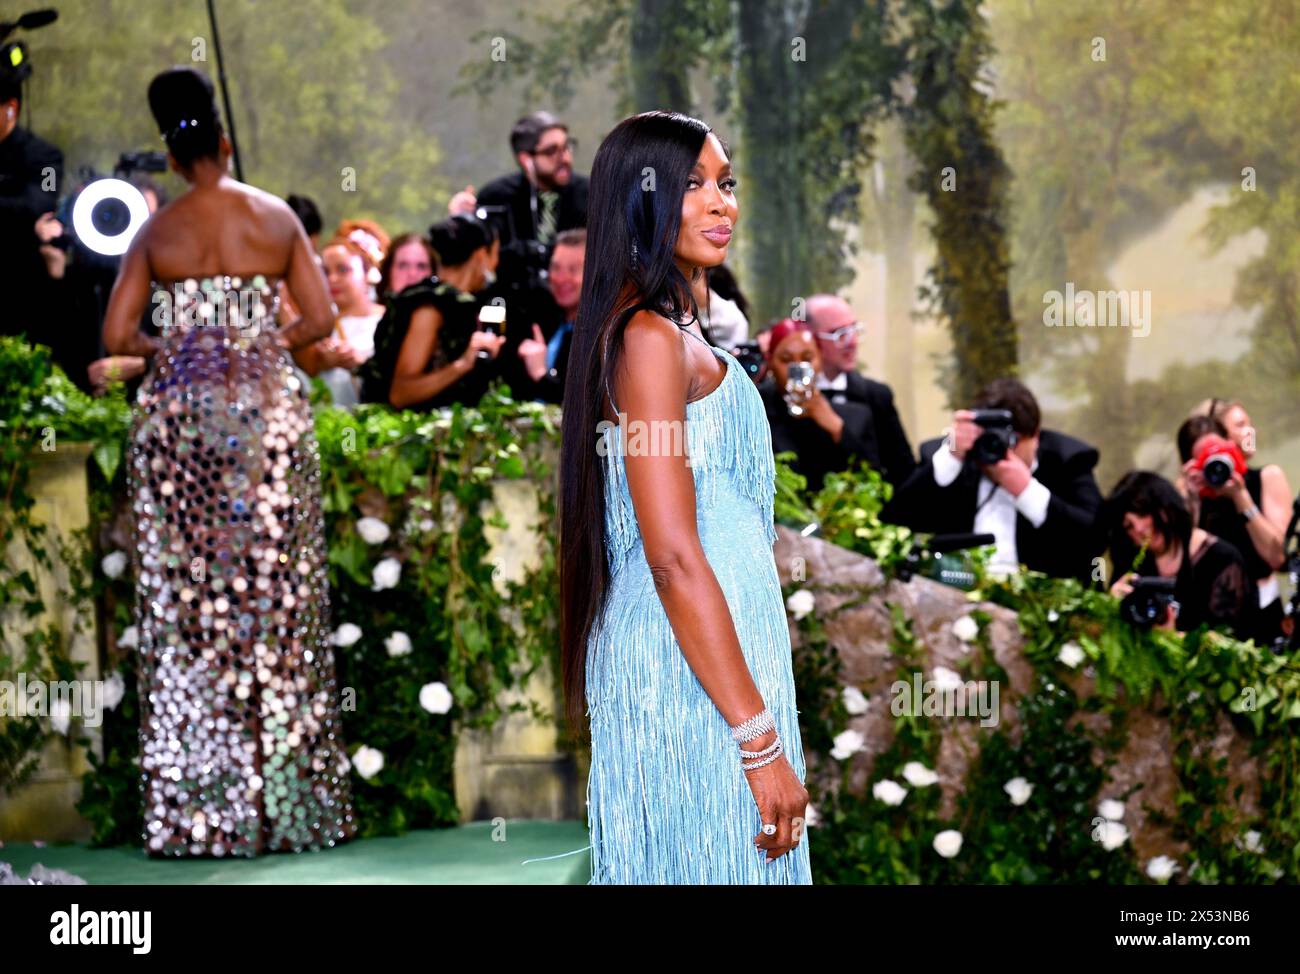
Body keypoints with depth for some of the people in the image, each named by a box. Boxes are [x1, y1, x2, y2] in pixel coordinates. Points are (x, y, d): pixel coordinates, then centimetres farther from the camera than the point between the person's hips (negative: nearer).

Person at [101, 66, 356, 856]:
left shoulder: (156, 234, 0)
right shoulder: (277, 219, 1)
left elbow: (117, 335, -2)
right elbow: (321, 320, 1)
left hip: (181, 411, 0)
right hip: (268, 407, 0)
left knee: (186, 599, 3)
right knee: (277, 594, 5)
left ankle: (200, 807, 2)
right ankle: (291, 801, 6)